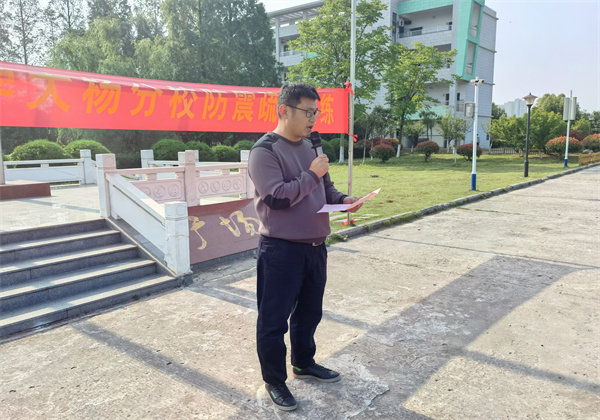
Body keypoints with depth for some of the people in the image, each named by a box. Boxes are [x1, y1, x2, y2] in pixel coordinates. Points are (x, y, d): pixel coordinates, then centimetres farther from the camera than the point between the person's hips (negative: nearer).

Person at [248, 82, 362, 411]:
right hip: (281, 251, -8)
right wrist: (311, 175, -17)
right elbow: (277, 197, -23)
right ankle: (274, 381, 25)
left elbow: (324, 188, 18)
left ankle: (304, 363, 43)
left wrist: (343, 200, -2)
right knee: (274, 320, 6)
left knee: (309, 312, 21)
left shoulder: (310, 146, 11)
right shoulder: (265, 150, -14)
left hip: (315, 246, 8)